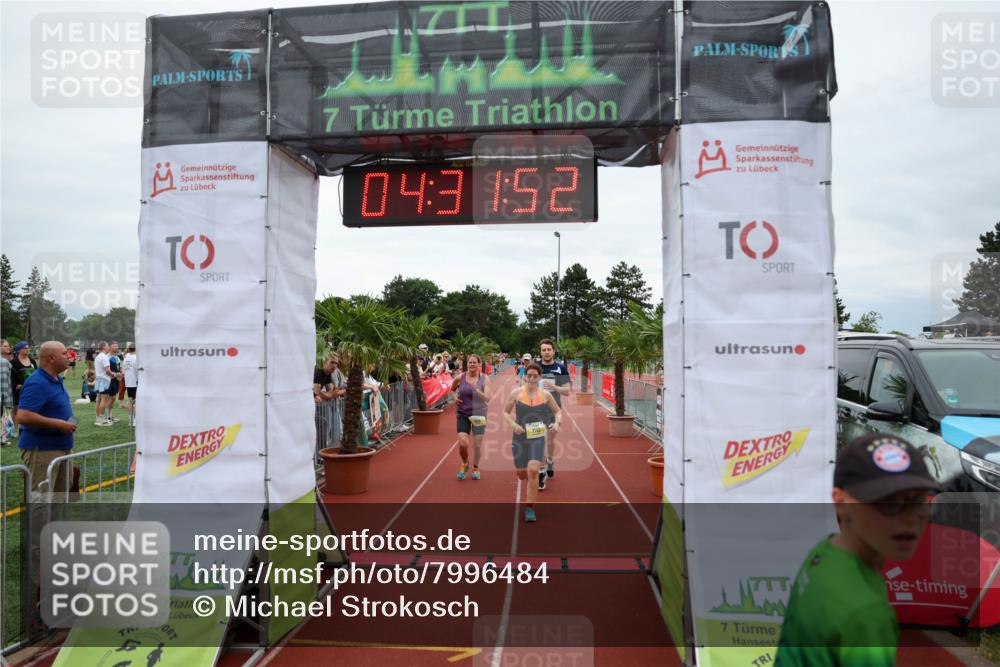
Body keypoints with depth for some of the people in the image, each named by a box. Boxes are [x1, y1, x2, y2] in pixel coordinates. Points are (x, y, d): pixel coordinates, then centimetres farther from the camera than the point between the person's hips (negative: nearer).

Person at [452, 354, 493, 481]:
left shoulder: (484, 379, -6)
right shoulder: (460, 378, -3)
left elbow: (488, 398, -14)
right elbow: (452, 389, 18)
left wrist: (476, 390, -27)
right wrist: (455, 397, -2)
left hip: (479, 414, 0)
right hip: (463, 413, 0)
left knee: (477, 444, 4)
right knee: (462, 443, -11)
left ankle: (475, 468, 30)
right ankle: (465, 464, 21)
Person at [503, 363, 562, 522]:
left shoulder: (545, 395, -1)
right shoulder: (516, 393, -4)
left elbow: (558, 411, 12)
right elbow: (505, 411, 5)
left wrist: (557, 422, -9)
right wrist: (514, 424, -13)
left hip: (537, 438, -1)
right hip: (520, 438, 1)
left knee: (533, 471, -18)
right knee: (522, 475, 11)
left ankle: (530, 508, -5)